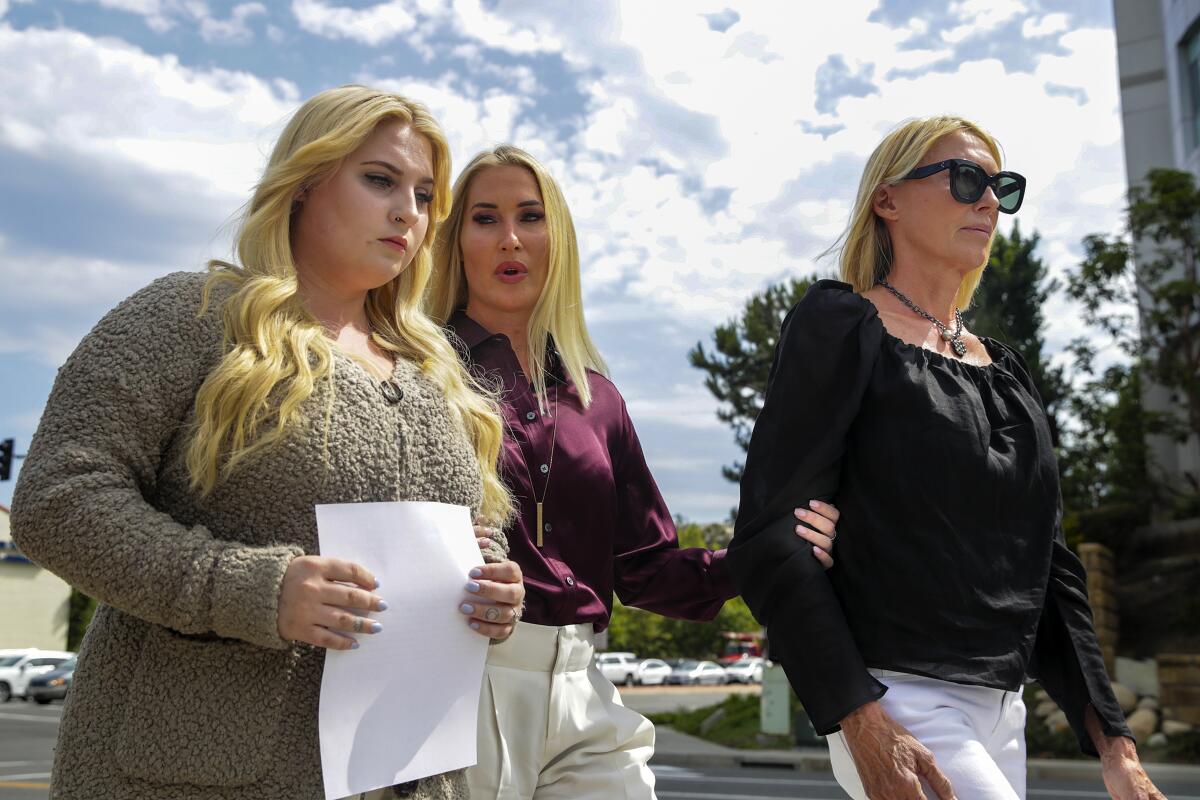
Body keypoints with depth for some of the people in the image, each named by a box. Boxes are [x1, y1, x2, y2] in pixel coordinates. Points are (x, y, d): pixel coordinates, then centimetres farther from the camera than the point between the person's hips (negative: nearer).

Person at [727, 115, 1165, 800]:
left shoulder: (1005, 371, 15)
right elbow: (769, 533, -13)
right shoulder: (841, 325, -5)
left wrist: (1113, 743, 9)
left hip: (1002, 711, 7)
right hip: (899, 703, -7)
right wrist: (860, 718, -20)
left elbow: (1049, 564, 16)